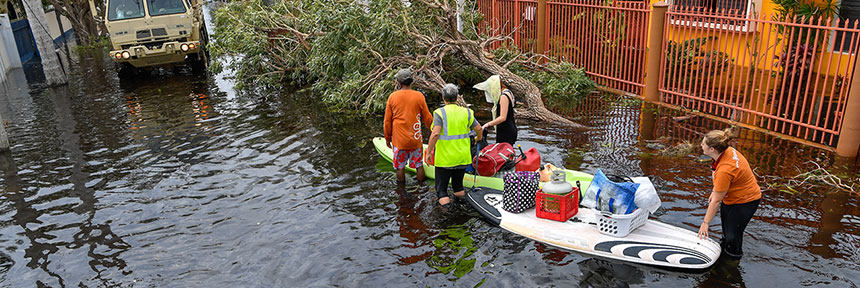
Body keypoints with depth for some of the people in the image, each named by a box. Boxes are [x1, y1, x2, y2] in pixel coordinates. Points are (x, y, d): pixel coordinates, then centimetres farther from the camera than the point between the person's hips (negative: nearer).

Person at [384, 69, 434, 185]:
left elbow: (387, 121, 2)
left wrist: (387, 138, 14)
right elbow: (427, 118, 0)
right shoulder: (419, 96, -7)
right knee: (419, 165, 12)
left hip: (398, 139, 0)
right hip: (416, 139, 0)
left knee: (400, 167, 11)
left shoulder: (392, 97, -4)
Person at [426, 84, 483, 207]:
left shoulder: (440, 113, -12)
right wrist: (478, 138, 28)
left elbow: (435, 134, -22)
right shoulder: (466, 112, 1)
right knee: (458, 183, 24)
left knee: (441, 187, 9)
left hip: (444, 158, -4)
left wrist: (428, 152, -13)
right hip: (463, 158, 4)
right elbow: (479, 129, 6)